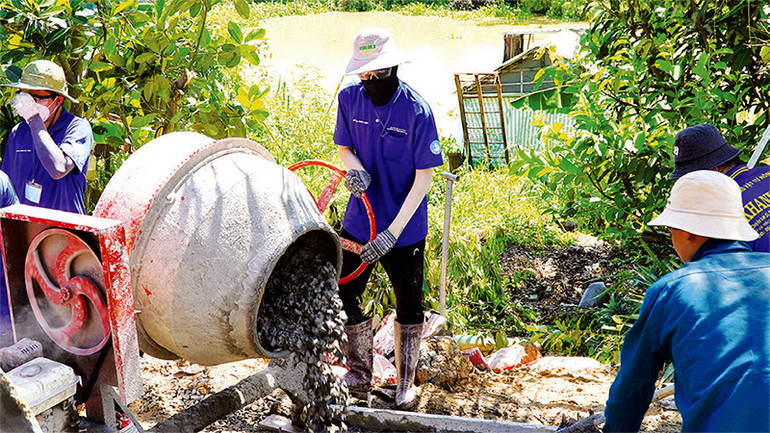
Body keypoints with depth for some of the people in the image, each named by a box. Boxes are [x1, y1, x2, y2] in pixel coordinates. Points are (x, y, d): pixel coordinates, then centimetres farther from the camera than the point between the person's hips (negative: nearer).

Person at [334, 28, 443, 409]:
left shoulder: (417, 111, -19)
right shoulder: (349, 98, -6)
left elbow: (424, 178, -16)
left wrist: (392, 233, -23)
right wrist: (354, 169, -20)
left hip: (405, 227, -3)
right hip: (358, 220, 4)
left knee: (408, 306, 11)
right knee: (344, 296, 9)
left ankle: (405, 384, 33)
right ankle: (359, 377, 32)